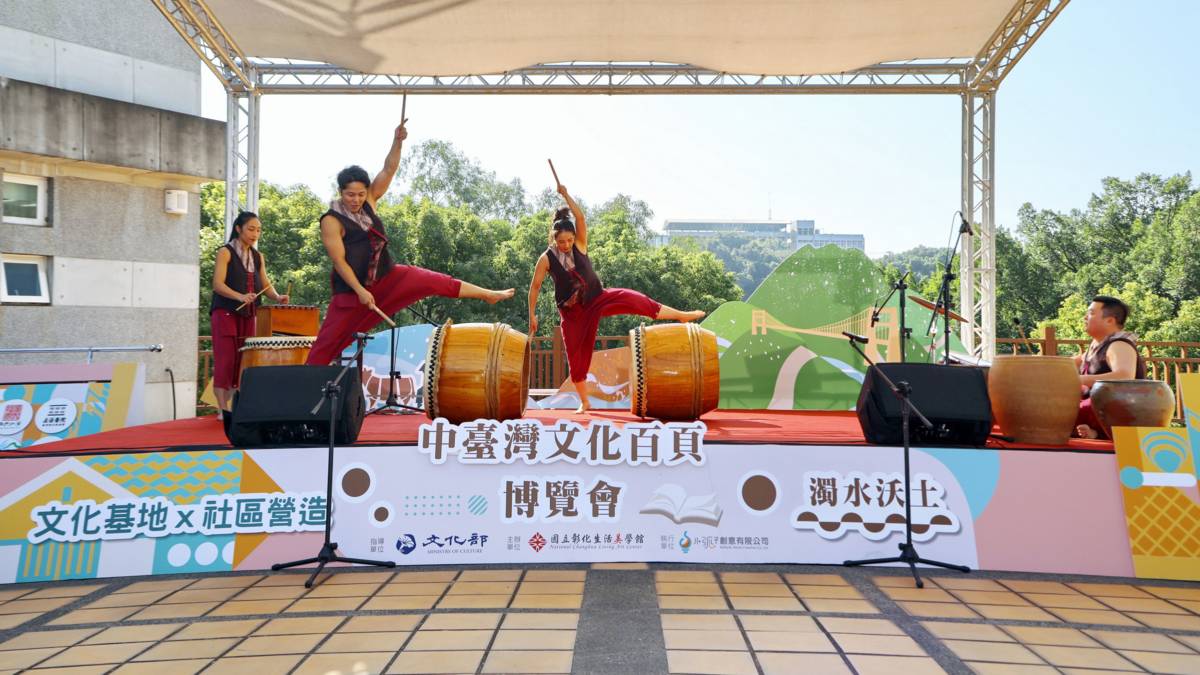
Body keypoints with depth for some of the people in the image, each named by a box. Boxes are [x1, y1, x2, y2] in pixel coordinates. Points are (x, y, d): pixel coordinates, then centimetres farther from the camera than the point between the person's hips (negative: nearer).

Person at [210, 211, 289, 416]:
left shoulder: (258, 257, 14)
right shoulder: (225, 252, -3)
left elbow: (265, 284, 9)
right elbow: (217, 284, -12)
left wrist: (277, 297, -12)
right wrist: (240, 297, -28)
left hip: (248, 315, 5)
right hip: (225, 313, -5)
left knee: (244, 360, 3)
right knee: (225, 359, -7)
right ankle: (223, 409, -4)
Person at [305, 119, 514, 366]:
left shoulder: (369, 202, 0)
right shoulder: (331, 221, -15)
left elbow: (388, 170, -8)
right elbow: (339, 261, -19)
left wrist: (397, 141, -23)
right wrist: (360, 291, -25)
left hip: (386, 276, 5)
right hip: (352, 287, -5)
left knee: (433, 281, 4)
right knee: (329, 339, -4)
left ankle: (489, 295, 13)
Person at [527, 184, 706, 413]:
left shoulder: (580, 245, -5)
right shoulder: (546, 258, -8)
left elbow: (581, 218, -20)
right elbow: (535, 286, -4)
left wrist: (566, 195, -26)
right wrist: (532, 315, -7)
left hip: (597, 298, 1)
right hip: (572, 312, -1)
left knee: (632, 299, -21)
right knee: (576, 357, 2)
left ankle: (682, 315, -15)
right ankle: (584, 402, 17)